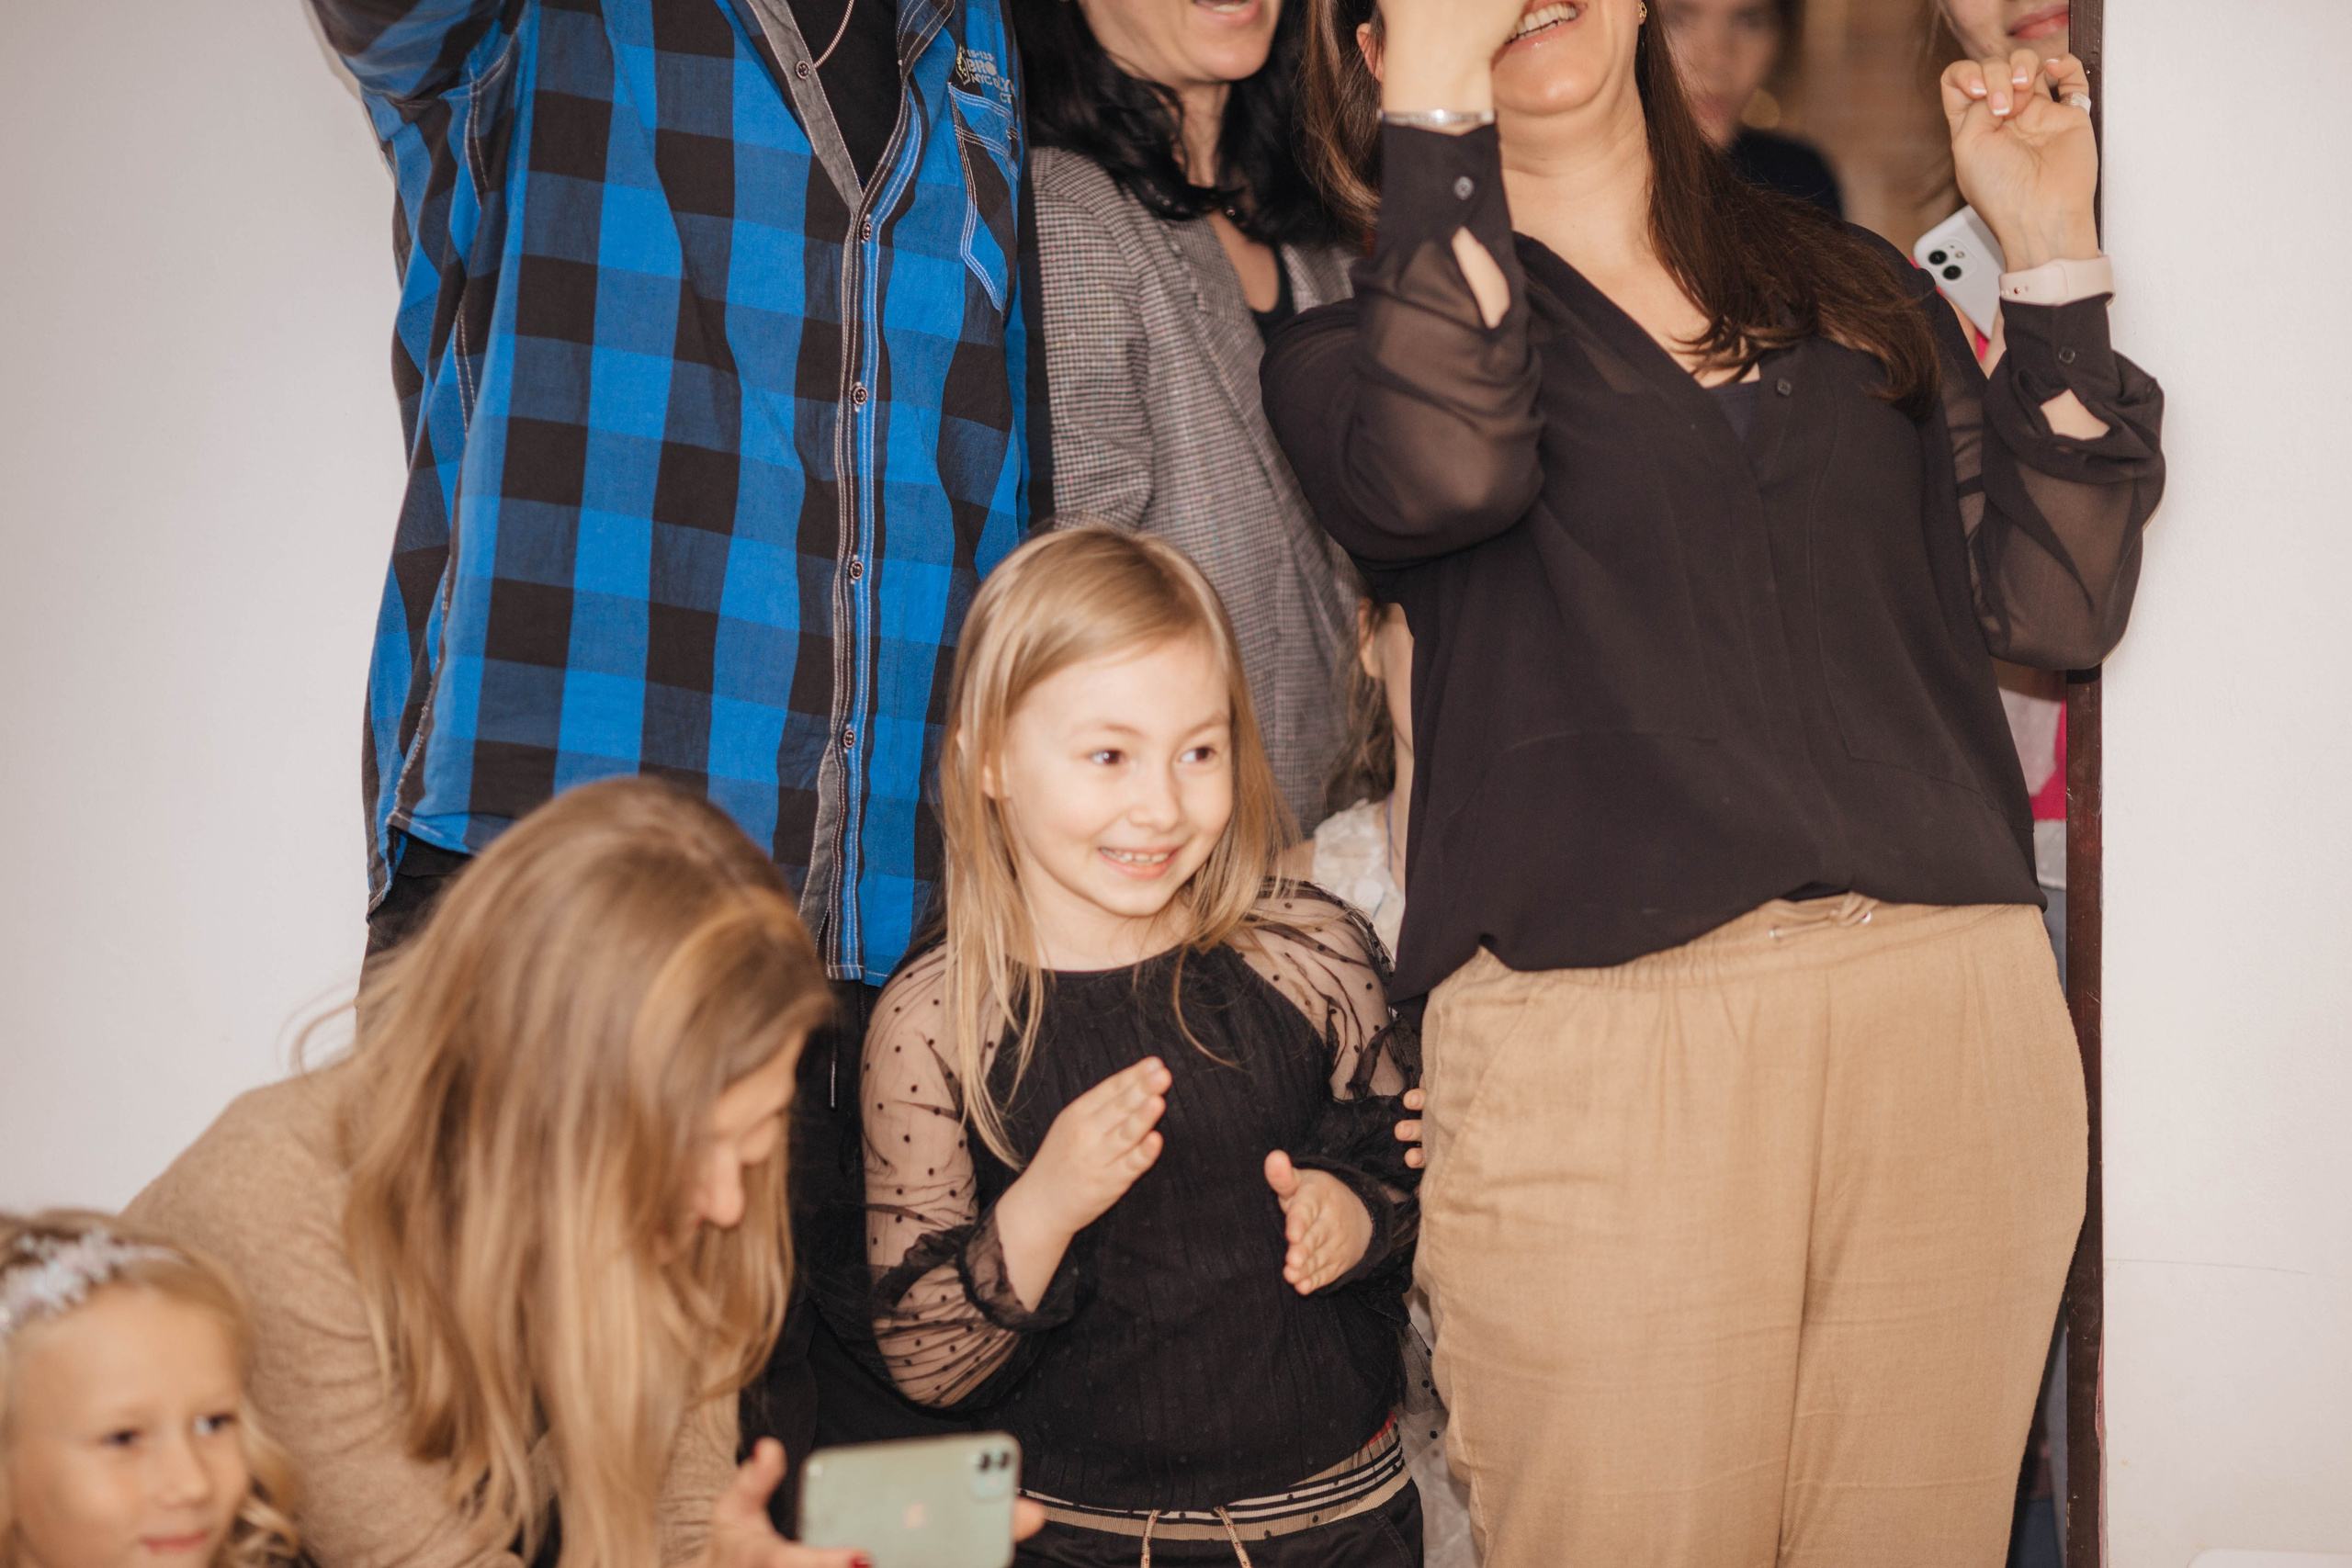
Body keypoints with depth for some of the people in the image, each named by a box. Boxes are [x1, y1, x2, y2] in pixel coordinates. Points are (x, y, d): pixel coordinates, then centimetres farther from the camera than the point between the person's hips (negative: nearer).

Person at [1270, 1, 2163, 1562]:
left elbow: (2054, 601, 12)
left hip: (1956, 1018, 4)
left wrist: (2051, 249, 9)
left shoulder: (1859, 291, 19)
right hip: (1596, 1053, -3)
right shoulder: (1358, 343, 9)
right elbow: (1443, 472, -15)